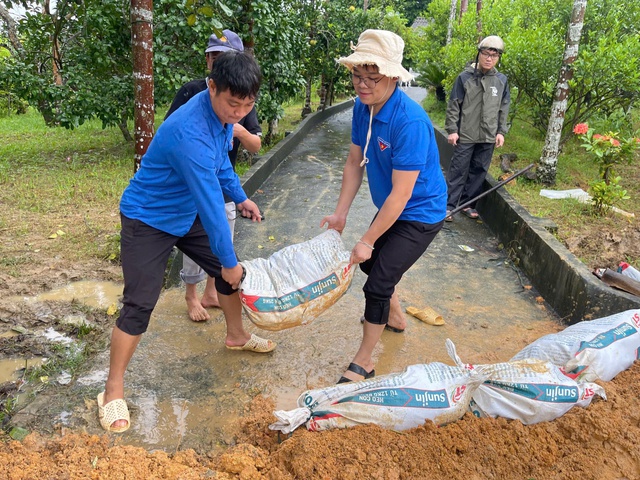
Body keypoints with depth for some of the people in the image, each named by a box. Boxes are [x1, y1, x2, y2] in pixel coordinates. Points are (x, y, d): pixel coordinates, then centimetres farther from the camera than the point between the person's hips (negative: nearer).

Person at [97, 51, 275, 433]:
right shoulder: (190, 133, -37)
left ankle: (237, 335, 39)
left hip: (188, 213, 8)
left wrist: (240, 197, 12)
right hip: (148, 219, -8)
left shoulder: (225, 112, -9)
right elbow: (211, 204, -32)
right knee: (140, 305, -9)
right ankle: (114, 390, 8)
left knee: (229, 271, 13)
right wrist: (228, 260, -24)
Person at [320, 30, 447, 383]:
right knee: (368, 261, 25)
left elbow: (400, 195, -30)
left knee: (378, 284, -9)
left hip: (420, 214, -9)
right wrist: (341, 214, -3)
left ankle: (363, 362, 12)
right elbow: (355, 162, 1)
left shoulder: (410, 122, -33)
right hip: (390, 208, 9)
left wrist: (367, 241, -23)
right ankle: (395, 317, 52)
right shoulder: (362, 107, -8)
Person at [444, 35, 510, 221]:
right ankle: (449, 205, 6)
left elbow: (504, 108, 12)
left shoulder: (501, 80, 6)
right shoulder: (465, 77, -5)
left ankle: (467, 203, 21)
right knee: (458, 171, -1)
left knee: (479, 171, 9)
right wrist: (452, 130, -8)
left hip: (488, 137, 4)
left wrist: (501, 131, 6)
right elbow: (453, 106, -4)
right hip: (465, 135, -4)